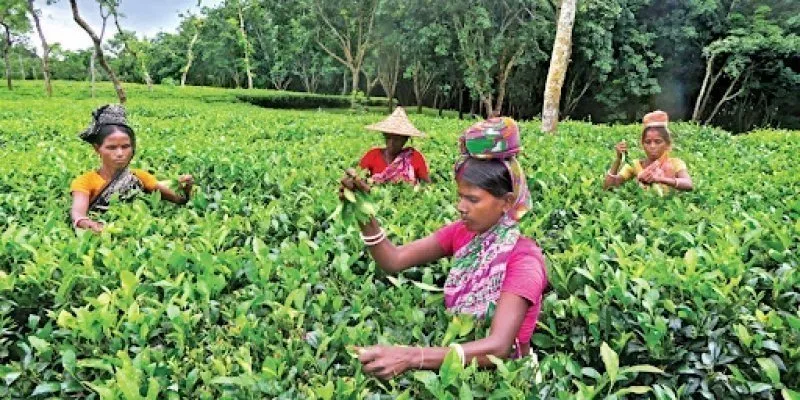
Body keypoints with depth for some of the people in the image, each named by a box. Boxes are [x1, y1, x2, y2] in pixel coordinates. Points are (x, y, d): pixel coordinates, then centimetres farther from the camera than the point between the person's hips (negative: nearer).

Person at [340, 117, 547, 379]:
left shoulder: (524, 259, -21)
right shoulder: (462, 233, -4)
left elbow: (498, 346, -32)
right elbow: (393, 261, -9)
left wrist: (411, 357, -43)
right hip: (457, 357, 5)